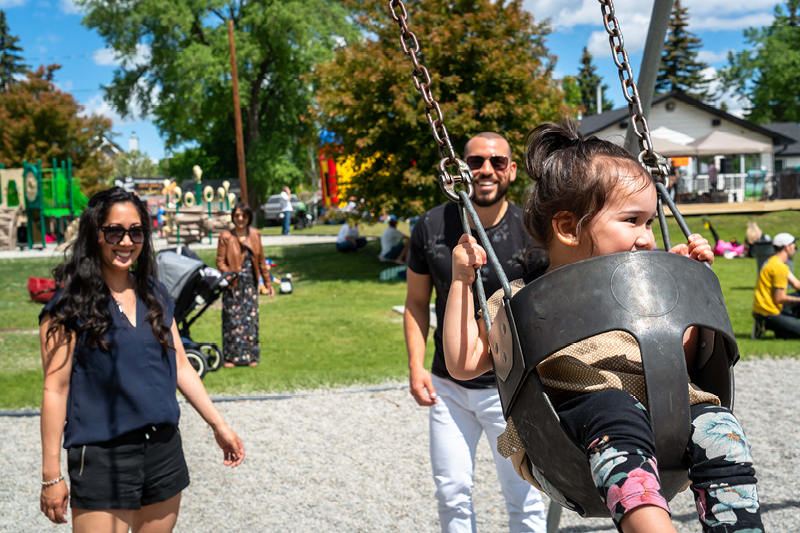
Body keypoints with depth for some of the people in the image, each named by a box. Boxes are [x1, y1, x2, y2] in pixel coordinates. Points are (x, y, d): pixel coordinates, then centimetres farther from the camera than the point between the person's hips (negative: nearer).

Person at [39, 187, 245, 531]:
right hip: (101, 458, -5)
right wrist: (51, 476, -11)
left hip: (164, 449, 5)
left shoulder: (155, 295, 10)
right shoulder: (71, 303, -7)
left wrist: (219, 426, 12)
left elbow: (181, 367, 14)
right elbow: (55, 389, -9)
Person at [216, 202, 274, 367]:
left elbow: (261, 261, 12)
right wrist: (229, 273, -22)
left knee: (251, 319, 4)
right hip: (233, 285, -3)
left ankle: (251, 356, 13)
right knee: (232, 319, -2)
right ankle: (231, 357, 7)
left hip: (251, 284, 3)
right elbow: (220, 262, -4)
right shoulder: (226, 237, -4)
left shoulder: (255, 235, 6)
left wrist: (268, 282, 13)